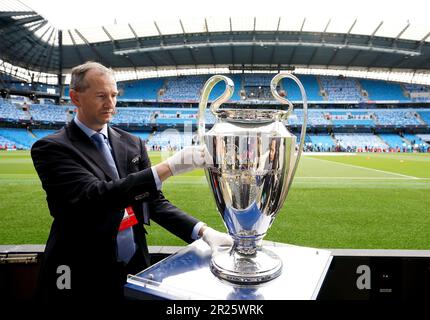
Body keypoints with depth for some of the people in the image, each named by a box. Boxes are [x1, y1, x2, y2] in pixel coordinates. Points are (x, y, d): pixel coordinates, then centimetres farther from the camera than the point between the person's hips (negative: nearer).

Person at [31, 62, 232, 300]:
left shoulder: (132, 144, 4)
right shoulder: (51, 148, -10)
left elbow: (154, 201, 3)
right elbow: (93, 196, -24)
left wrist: (202, 231, -11)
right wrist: (169, 167, -29)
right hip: (84, 277, -4)